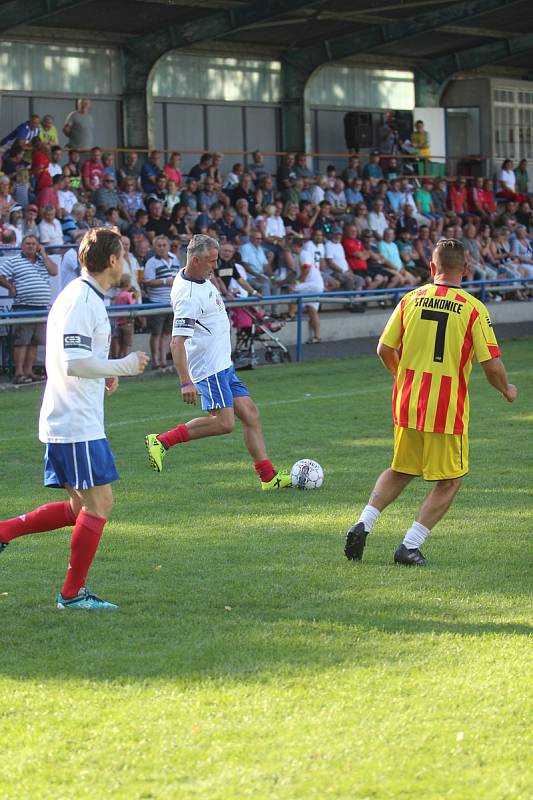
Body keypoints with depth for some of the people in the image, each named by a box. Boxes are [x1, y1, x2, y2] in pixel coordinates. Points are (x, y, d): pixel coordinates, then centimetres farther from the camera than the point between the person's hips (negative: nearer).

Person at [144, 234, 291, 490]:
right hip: (209, 368, -10)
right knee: (223, 423, -16)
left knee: (250, 415, 7)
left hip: (223, 365, 10)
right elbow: (177, 341, -28)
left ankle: (268, 477, 10)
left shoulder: (200, 278, 6)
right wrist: (185, 382, -34)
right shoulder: (188, 296, -24)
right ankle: (162, 441, -8)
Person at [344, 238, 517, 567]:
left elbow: (385, 350, 4)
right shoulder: (474, 309, -9)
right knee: (450, 481, 11)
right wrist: (507, 390, 10)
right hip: (448, 410, -4)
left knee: (400, 472, 23)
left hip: (407, 404, 4)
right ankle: (410, 546, 3)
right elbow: (492, 364, -11)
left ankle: (363, 524, 6)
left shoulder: (410, 300, 1)